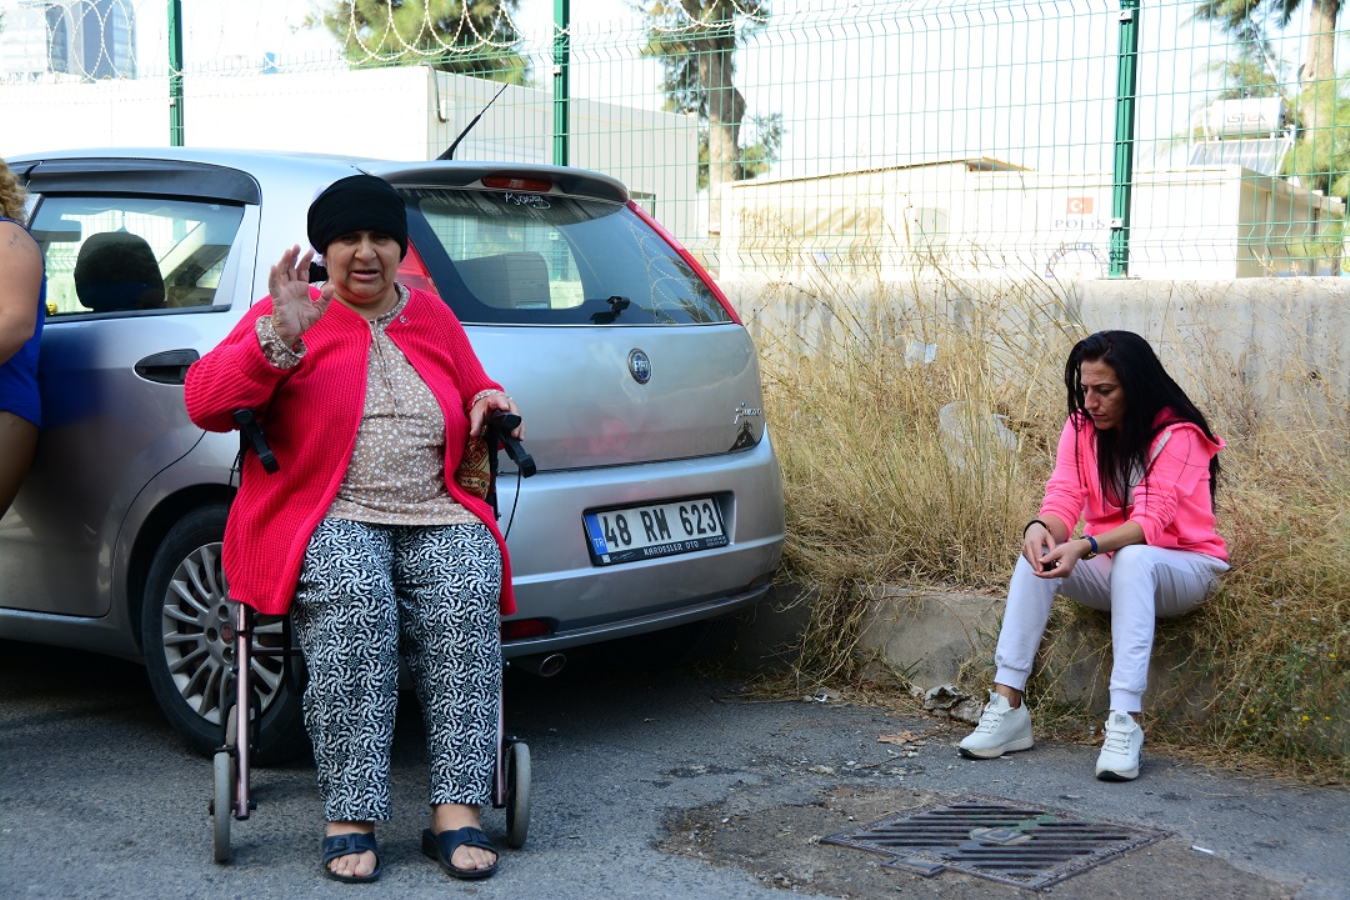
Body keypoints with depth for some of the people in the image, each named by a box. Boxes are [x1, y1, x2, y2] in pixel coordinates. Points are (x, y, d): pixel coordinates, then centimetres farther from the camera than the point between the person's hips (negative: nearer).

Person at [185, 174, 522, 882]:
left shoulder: (432, 317, 22)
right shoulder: (286, 317, 10)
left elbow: (476, 390, 37)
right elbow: (204, 403, -3)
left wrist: (491, 401, 12)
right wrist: (278, 338, -18)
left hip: (436, 519, 3)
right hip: (328, 521, -3)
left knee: (466, 593, -31)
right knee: (354, 595, -37)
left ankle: (457, 812, -33)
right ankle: (350, 821, -32)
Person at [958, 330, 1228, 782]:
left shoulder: (1176, 435, -18)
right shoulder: (1082, 427, -1)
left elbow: (1150, 521, -29)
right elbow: (1064, 498, -11)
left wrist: (1084, 547, -46)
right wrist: (1040, 528, -37)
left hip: (1185, 566, -5)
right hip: (1111, 568, 5)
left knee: (1132, 559, -38)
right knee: (1038, 553, -23)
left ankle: (1125, 723, -45)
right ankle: (1007, 706, -29)